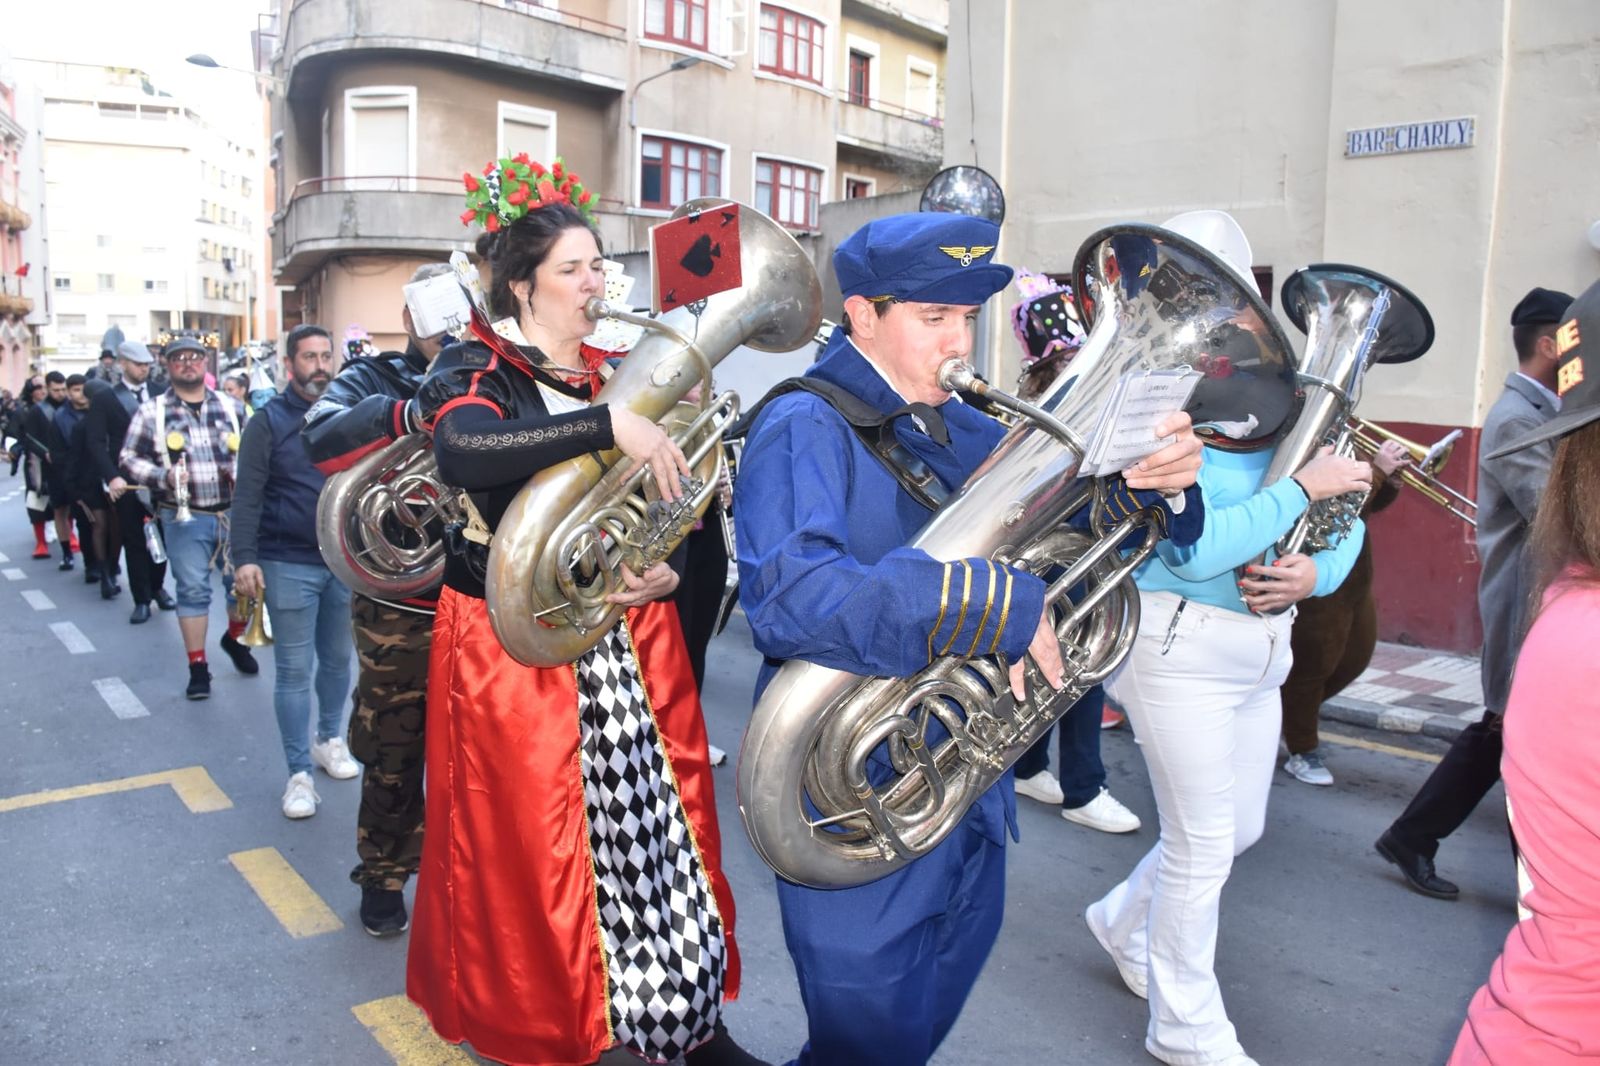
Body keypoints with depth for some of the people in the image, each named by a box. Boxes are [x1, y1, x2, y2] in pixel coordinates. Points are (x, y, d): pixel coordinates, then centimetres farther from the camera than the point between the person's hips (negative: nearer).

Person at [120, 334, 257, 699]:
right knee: (193, 590, 2)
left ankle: (235, 638, 36)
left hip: (234, 513, 2)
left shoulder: (231, 407, 8)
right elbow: (129, 459, 1)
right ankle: (198, 667, 13)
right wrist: (163, 477, -15)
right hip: (185, 518, -2)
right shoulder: (151, 412, 0)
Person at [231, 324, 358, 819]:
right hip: (288, 565, -3)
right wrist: (244, 558, -16)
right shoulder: (268, 422, -3)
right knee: (294, 671, 1)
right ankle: (299, 773, 10)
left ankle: (330, 740, 36)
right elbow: (247, 496, -7)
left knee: (337, 659, 16)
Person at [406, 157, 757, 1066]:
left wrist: (669, 566, -9)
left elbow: (677, 495, 12)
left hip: (631, 640, 4)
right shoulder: (473, 371, -4)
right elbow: (464, 451, -28)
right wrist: (609, 424, -32)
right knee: (538, 843, 3)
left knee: (661, 821, 5)